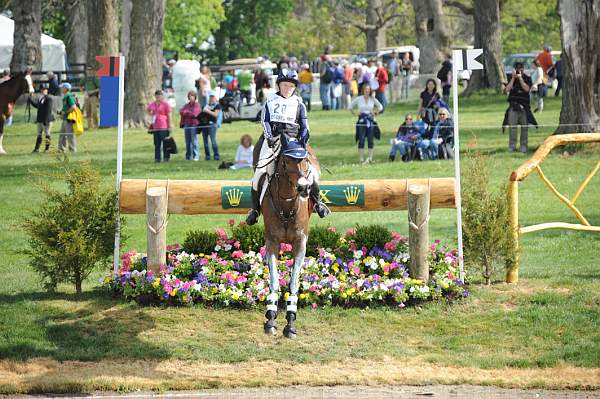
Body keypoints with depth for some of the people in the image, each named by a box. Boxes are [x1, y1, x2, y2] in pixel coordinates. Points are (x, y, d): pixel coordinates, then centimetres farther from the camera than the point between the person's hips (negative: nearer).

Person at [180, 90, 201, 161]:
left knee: (194, 141, -8)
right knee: (188, 142, 5)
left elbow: (194, 114, -11)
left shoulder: (197, 105, 0)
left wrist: (186, 112, -2)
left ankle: (196, 156, -6)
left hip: (193, 124, -6)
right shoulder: (186, 105, 18)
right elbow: (181, 112, 7)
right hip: (186, 125, 6)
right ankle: (188, 156, 9)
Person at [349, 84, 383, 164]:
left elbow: (380, 107, 17)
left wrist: (375, 113, 6)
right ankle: (361, 159, -4)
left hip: (371, 121, 1)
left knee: (370, 140, 0)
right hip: (362, 121, -1)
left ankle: (370, 158, 5)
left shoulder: (373, 99, 3)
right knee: (361, 140, -6)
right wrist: (354, 114, 2)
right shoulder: (358, 99, 0)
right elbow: (350, 107, 11)